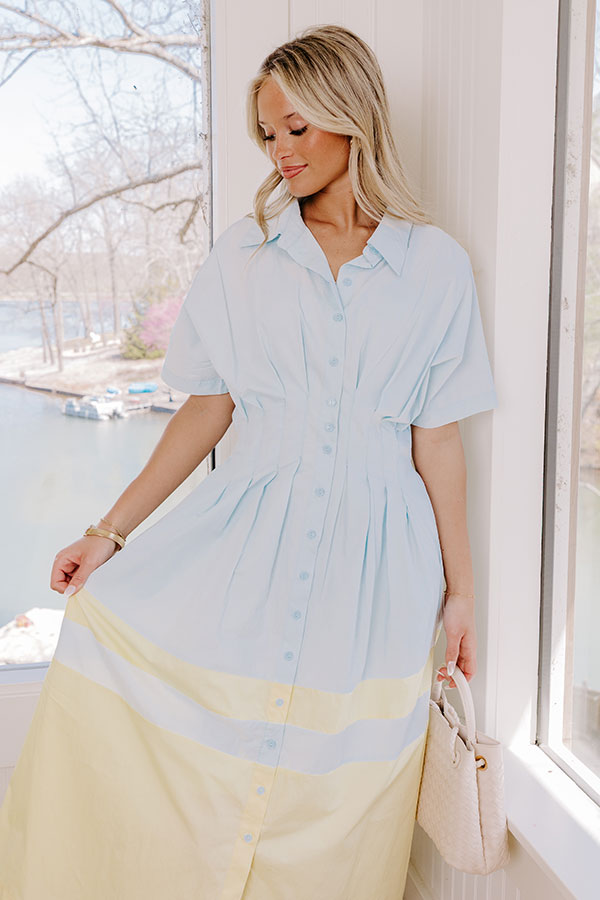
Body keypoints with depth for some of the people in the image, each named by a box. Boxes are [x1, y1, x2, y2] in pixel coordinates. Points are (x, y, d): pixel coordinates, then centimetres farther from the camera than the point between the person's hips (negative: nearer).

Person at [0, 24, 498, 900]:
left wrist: (459, 590, 7)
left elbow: (438, 439, 4)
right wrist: (110, 532, 0)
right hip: (250, 529, 2)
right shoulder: (242, 251, 6)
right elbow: (209, 407, 6)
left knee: (334, 810, 0)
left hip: (373, 549, -1)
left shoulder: (436, 264, 2)